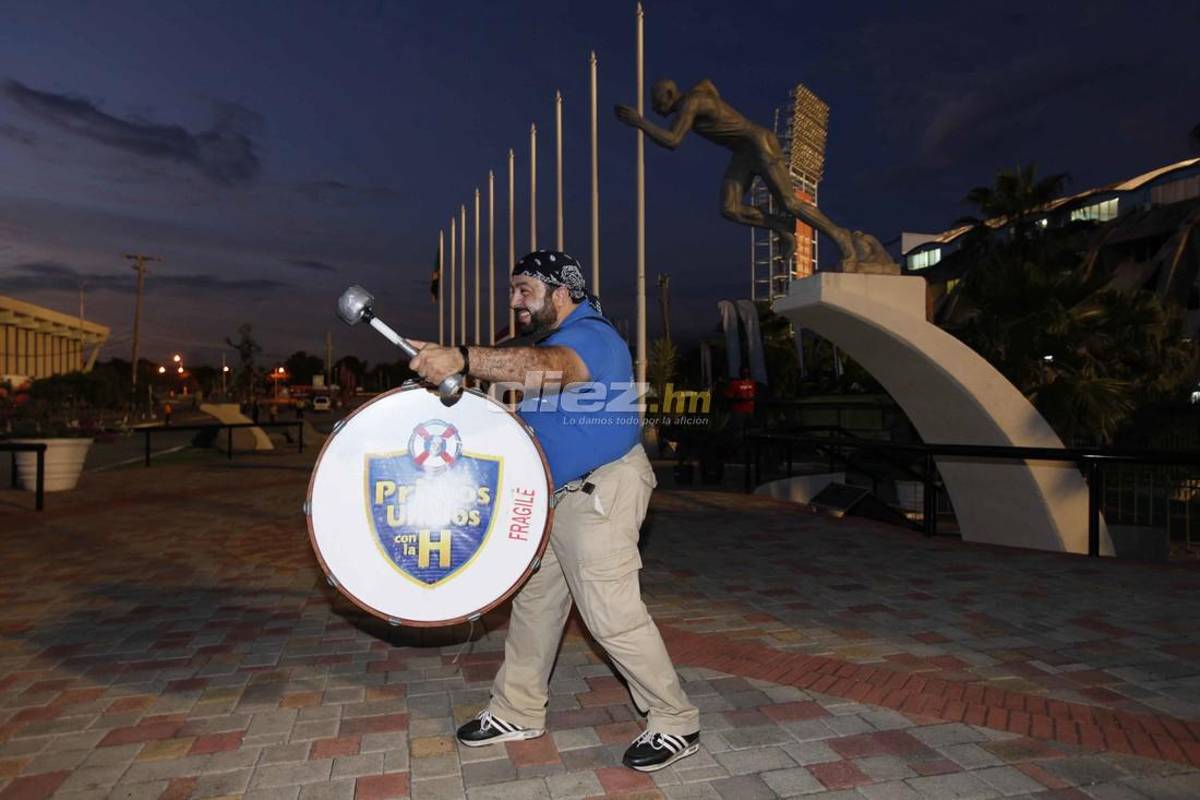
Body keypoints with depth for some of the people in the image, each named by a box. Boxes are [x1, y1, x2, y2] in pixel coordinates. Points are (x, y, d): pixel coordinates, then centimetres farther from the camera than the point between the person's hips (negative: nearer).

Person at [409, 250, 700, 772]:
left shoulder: (590, 336, -20)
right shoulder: (551, 339, 14)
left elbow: (548, 368, -41)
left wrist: (461, 359, -52)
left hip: (601, 492, -10)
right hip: (556, 494, 10)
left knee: (613, 616, -7)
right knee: (534, 601, 16)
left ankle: (676, 725, 11)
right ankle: (517, 712, 32)